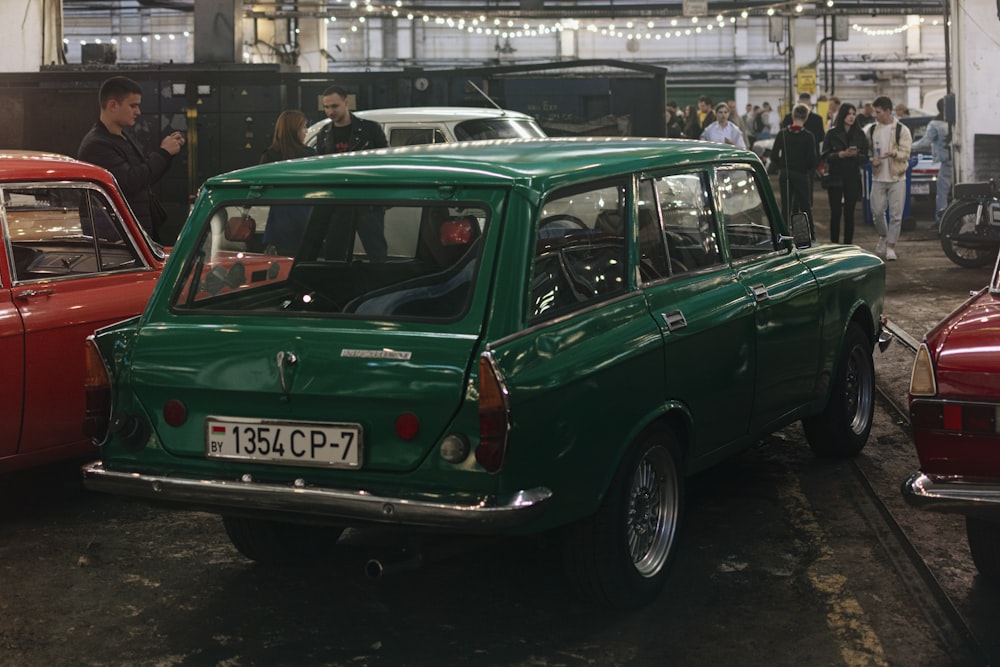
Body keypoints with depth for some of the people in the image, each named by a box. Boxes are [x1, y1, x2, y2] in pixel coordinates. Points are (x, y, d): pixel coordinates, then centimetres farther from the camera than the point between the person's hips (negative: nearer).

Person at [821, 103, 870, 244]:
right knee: (835, 213, -4)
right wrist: (841, 154, -19)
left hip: (853, 179, 2)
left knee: (849, 214, 3)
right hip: (835, 178, -2)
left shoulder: (859, 135, 7)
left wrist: (856, 155, -15)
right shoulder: (832, 134, 1)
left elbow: (865, 158, 6)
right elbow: (826, 156, -4)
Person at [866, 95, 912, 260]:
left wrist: (893, 153, -28)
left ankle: (890, 247, 5)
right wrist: (872, 160, -8)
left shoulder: (901, 130, -4)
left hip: (897, 178, -3)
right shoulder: (871, 130, 7)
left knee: (896, 214, -3)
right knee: (877, 211, 3)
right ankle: (883, 236, 30)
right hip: (878, 177, 3)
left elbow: (905, 153, -8)